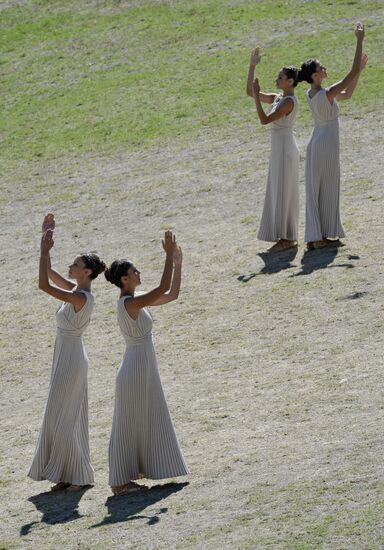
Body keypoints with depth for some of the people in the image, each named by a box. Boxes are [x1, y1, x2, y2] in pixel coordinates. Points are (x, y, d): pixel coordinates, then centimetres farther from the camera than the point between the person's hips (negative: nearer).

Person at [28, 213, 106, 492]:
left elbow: (44, 285, -28)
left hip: (71, 362, -10)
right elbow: (48, 273, 13)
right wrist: (45, 239, 7)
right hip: (66, 359, 10)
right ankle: (70, 474, 18)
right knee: (69, 417, 13)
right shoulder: (74, 289, 6)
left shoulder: (81, 298, -21)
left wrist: (45, 250, -25)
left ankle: (79, 475, 4)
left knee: (63, 418, -3)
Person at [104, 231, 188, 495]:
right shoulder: (129, 303, -21)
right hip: (135, 371, -10)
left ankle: (133, 472, 27)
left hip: (145, 369, 10)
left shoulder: (136, 300, 7)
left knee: (147, 422, 17)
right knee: (129, 425, -1)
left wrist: (178, 263, 6)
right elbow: (164, 288, -29)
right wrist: (169, 255, -24)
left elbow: (172, 294, 11)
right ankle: (120, 481, 6)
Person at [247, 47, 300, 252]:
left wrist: (257, 95, -22)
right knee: (280, 193, 12)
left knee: (283, 193, -7)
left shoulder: (289, 101, -17)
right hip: (278, 150, 10)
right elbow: (250, 92, 14)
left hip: (285, 149, -10)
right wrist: (252, 66, 10)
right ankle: (288, 237, 16)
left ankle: (286, 237, -4)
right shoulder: (277, 98, 11)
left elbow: (264, 119, -23)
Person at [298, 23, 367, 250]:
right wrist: (360, 41, -18)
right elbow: (353, 72, -21)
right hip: (328, 145, -8)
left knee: (315, 189, 8)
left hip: (315, 144, 8)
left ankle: (315, 236, 9)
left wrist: (360, 70, 13)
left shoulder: (311, 94, 6)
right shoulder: (327, 94, -20)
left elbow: (347, 95, 16)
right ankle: (324, 236, 3)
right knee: (328, 189, 0)